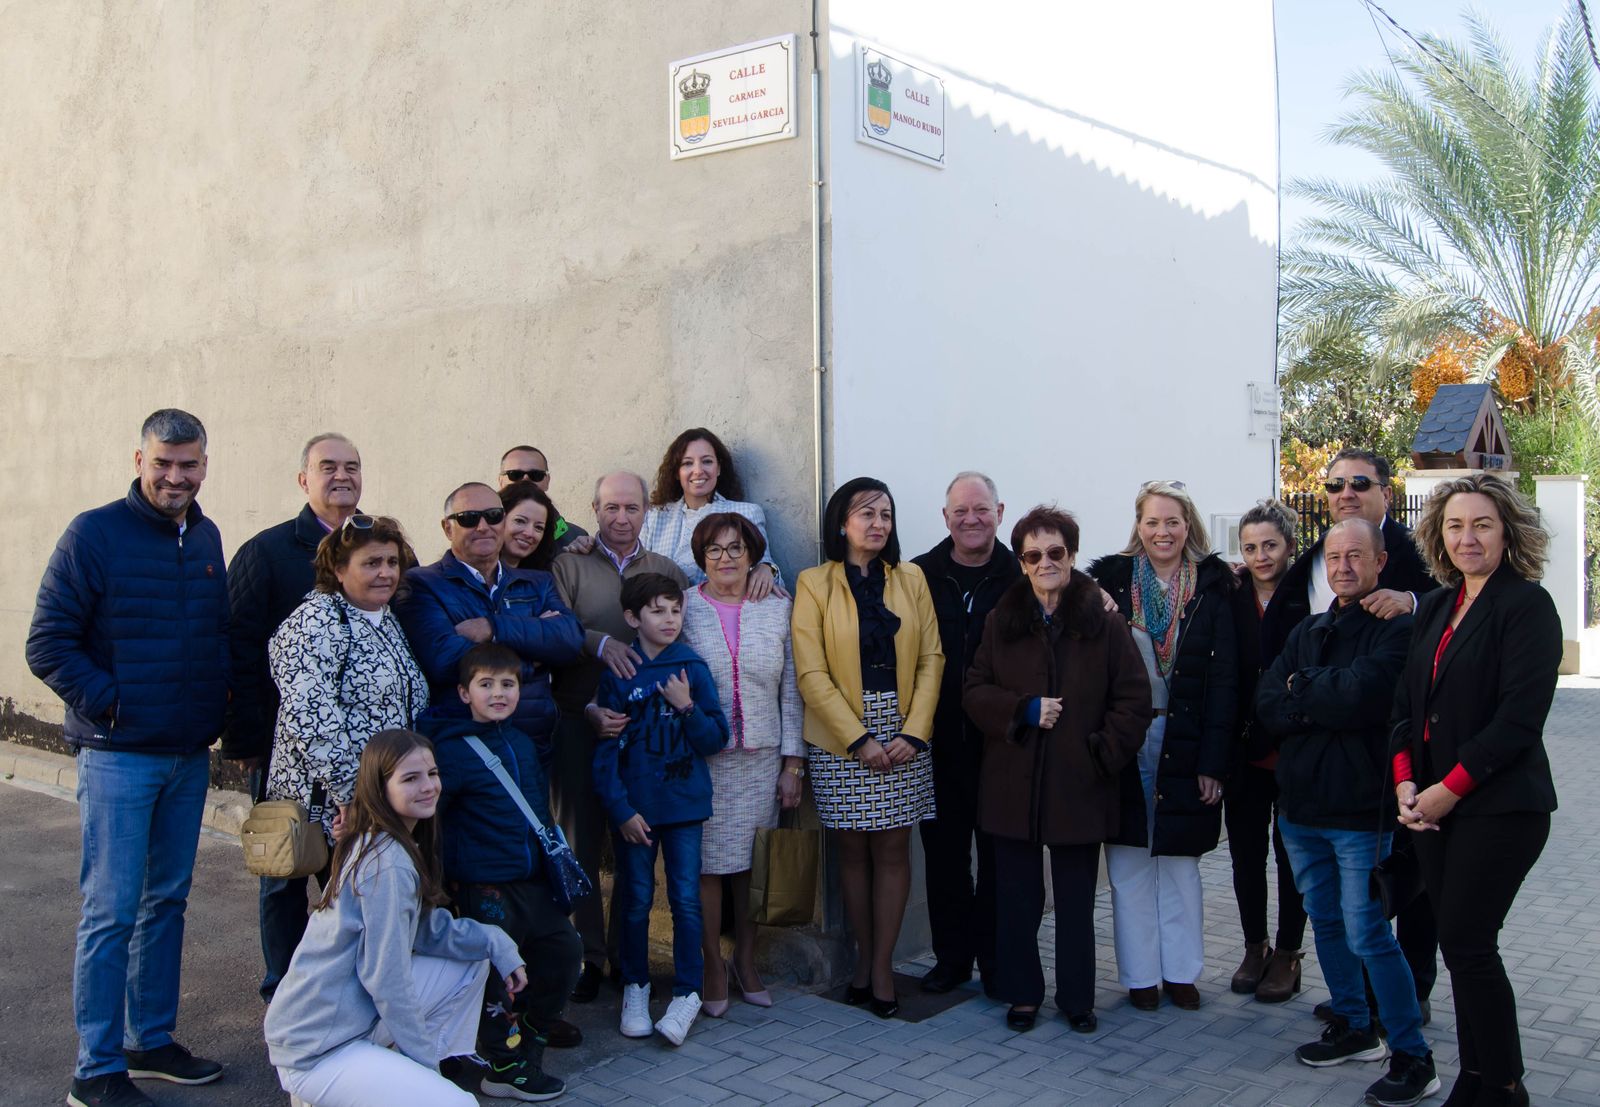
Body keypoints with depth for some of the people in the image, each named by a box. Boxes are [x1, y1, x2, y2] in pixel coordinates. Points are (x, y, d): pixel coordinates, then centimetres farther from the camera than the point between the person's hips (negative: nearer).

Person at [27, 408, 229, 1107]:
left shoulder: (206, 538, 8)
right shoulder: (95, 534, -10)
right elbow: (47, 644, -11)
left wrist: (217, 701, 5)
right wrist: (110, 705, -16)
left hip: (189, 757, 6)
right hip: (118, 755, -6)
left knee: (167, 900, 14)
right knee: (111, 911, -1)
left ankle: (151, 1040, 28)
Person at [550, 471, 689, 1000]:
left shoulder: (667, 571, 12)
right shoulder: (568, 564, 5)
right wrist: (598, 642, -21)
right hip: (578, 720, -2)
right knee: (581, 838, 3)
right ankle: (587, 954, 14)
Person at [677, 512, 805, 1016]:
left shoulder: (777, 608, 6)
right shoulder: (684, 608, 1)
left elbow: (791, 689, 6)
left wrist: (792, 763, 2)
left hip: (762, 759, 2)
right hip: (702, 759, -2)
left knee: (753, 864, 6)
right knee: (707, 863, 1)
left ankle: (746, 963, 22)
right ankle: (713, 967, 16)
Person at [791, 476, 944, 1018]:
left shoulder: (910, 578, 7)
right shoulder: (814, 584, -1)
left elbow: (931, 659, 4)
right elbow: (811, 673, -7)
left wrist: (914, 732, -8)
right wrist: (860, 739, -13)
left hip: (903, 737, 2)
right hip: (842, 741, -2)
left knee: (892, 850, 3)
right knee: (853, 850, 6)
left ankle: (881, 965, 13)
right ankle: (864, 957, 21)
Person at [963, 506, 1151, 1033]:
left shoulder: (1105, 624, -1)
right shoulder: (1000, 622, 6)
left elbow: (1133, 700, 0)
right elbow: (975, 692, 4)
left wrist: (1104, 754, -10)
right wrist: (1023, 710, -13)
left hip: (1080, 786, -1)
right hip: (1013, 786, 1)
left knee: (1076, 899, 10)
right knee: (1018, 896, 9)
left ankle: (1077, 998, 24)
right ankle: (1022, 994, 23)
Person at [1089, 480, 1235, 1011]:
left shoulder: (1212, 586, 1)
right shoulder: (1111, 578, 0)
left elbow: (1222, 677, -2)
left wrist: (1213, 760, -7)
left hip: (1184, 739, 0)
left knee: (1180, 859, 10)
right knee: (1130, 862, 6)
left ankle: (1180, 969, 23)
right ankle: (1140, 974, 18)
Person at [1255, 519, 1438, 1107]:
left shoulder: (1398, 628, -10)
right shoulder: (1307, 632, 12)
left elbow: (1361, 695, -25)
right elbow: (1266, 705, 1)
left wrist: (1303, 688, -8)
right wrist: (1328, 704, -14)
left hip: (1360, 810, -7)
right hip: (1300, 804, 7)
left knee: (1367, 935, -5)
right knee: (1326, 922, 17)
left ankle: (1414, 1057, 9)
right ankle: (1354, 1027, 34)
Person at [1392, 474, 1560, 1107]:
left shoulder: (1526, 604, -9)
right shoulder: (1436, 607, 13)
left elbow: (1520, 716, -16)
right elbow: (1407, 701, 12)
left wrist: (1449, 789, -15)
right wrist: (1405, 781, -2)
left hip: (1499, 806, -7)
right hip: (1432, 805, 7)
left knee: (1467, 943, -6)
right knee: (1458, 943, 10)